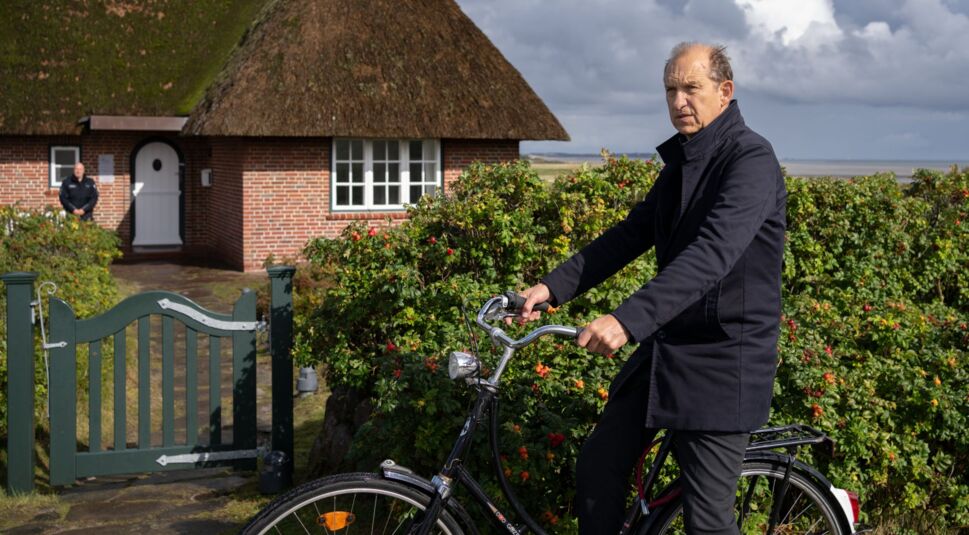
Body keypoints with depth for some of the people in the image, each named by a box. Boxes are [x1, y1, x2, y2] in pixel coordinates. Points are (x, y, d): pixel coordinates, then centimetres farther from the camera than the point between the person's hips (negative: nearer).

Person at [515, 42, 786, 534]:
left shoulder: (751, 161, -17)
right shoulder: (681, 162, 12)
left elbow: (711, 254, -31)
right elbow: (630, 235, 12)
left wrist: (628, 321, -41)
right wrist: (553, 287, 0)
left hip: (722, 362, -8)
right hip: (665, 348, 9)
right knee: (597, 470, 9)